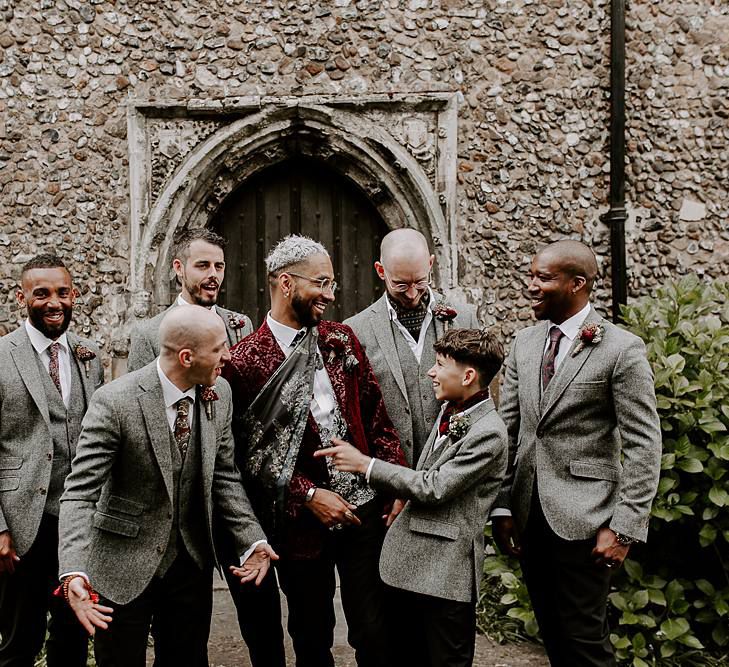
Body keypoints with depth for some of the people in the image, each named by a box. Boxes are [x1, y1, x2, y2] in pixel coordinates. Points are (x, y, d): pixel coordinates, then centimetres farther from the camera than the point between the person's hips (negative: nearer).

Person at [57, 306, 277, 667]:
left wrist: (252, 540, -5)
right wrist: (74, 572, -35)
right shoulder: (115, 402, -22)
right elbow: (80, 493, -22)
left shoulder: (219, 393, -5)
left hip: (192, 563, 5)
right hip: (125, 567, -5)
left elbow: (223, 476, 5)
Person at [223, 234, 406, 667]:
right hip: (301, 519, -2)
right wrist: (308, 494, -13)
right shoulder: (246, 361, -7)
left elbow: (378, 417, 8)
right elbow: (251, 452, -7)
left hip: (364, 508, 3)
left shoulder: (342, 340, 6)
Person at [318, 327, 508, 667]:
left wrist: (364, 464, -14)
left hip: (446, 569, -8)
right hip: (410, 560, 8)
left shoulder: (488, 433, -18)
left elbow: (434, 487, -18)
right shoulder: (450, 411, 9)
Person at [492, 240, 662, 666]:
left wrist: (624, 527, -15)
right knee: (551, 631, 15)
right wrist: (502, 506, 3)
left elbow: (644, 446, -11)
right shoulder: (525, 343, 8)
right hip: (529, 513, 6)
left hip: (584, 517, -5)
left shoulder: (622, 350, -10)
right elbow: (508, 427, 9)